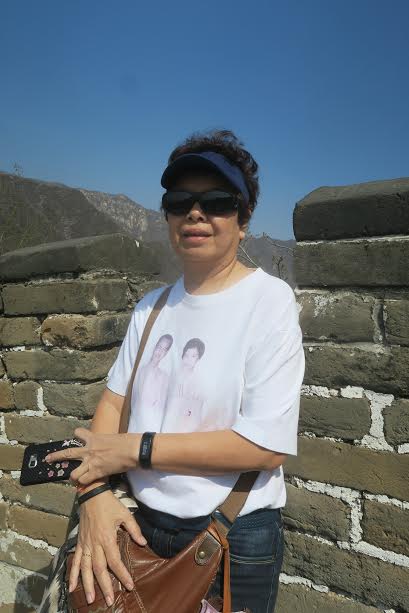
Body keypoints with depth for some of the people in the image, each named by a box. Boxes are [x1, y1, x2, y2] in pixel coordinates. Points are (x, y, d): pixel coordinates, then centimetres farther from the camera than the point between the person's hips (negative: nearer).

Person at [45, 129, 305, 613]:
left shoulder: (268, 300, -16)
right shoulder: (151, 307, 1)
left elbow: (267, 446, -21)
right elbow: (114, 399, 2)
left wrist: (132, 449, -19)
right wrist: (97, 490, -15)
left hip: (236, 540, -4)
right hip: (137, 524, 5)